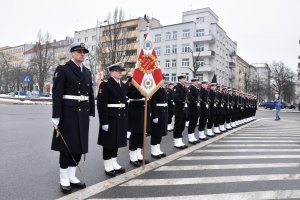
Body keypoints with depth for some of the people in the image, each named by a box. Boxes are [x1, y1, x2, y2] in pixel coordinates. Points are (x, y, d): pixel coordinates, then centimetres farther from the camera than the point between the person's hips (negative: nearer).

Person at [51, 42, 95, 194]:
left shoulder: (87, 72, 15)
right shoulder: (62, 70, -4)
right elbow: (56, 94, -10)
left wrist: (91, 113, 11)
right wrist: (56, 117, -16)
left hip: (83, 113, 6)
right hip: (68, 113, -6)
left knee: (79, 145, 11)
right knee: (67, 146, 2)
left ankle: (72, 177, 26)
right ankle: (64, 180, 18)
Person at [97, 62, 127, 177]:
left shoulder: (123, 86, 12)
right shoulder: (105, 84, -10)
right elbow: (101, 104, -16)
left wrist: (126, 119, 10)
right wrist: (104, 121, -20)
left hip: (121, 119, 7)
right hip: (110, 118, -7)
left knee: (116, 142, 15)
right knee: (108, 142, 5)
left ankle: (114, 163, 29)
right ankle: (108, 166, 18)